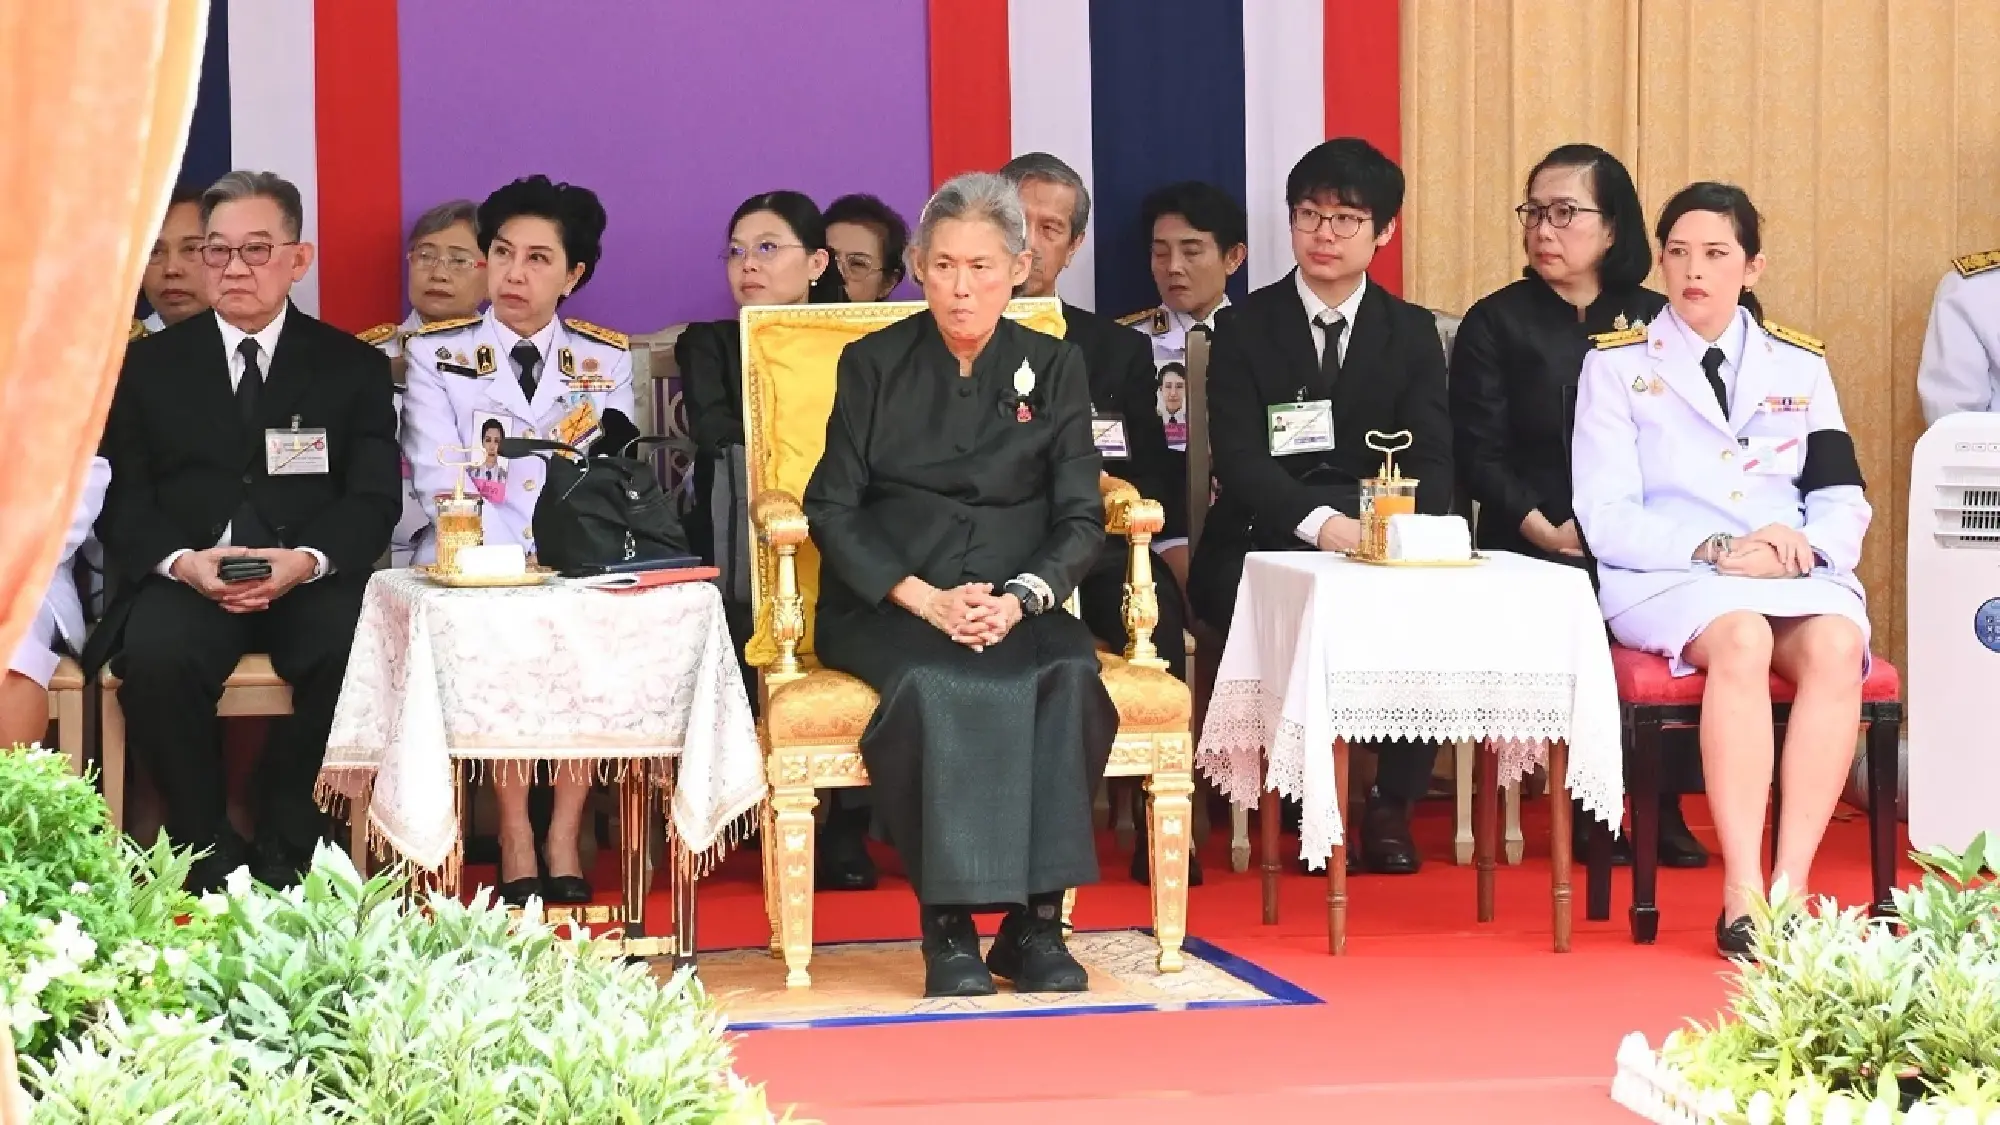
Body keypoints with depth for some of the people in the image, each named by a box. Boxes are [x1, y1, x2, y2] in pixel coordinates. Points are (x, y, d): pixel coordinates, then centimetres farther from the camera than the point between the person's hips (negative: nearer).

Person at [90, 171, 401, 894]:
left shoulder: (353, 367, 14)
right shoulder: (149, 365, 16)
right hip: (187, 578, 0)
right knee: (157, 656, -34)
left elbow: (373, 499, 4)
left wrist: (307, 559, -18)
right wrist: (183, 560, -15)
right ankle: (207, 851, -16)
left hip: (311, 581, 0)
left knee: (359, 654, -33)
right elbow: (122, 498, 7)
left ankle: (284, 846, -13)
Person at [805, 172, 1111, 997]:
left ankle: (1035, 920, -25)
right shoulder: (874, 365, 8)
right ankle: (950, 927, -28)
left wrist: (1020, 599, -16)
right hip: (888, 608, -1)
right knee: (937, 686, -35)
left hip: (1017, 609, 2)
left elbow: (1080, 517, 4)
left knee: (1069, 678, -32)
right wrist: (926, 598, -14)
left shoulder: (1054, 370, 12)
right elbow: (833, 509, 1)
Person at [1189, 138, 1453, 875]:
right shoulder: (1244, 328, 5)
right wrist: (1324, 523, -28)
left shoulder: (1412, 333, 12)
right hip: (1267, 541, -2)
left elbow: (1433, 462, 1)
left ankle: (1392, 807, -14)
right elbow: (1240, 461, -8)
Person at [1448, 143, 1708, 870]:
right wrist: (1545, 529, -13)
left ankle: (1663, 805, -15)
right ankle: (1587, 809, -16)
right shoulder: (1497, 322, 9)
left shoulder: (1655, 321, 14)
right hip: (1534, 545, -1)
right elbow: (1479, 454, 1)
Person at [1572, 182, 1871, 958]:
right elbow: (1607, 521, -1)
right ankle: (1743, 897, -41)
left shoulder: (1800, 365, 18)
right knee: (1741, 639, -37)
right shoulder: (1617, 365, 9)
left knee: (1835, 644, -33)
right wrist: (1715, 551, -15)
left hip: (1797, 574, 3)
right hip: (1667, 579, -3)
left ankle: (1792, 887, -36)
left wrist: (1805, 541, -13)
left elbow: (1844, 503, 11)